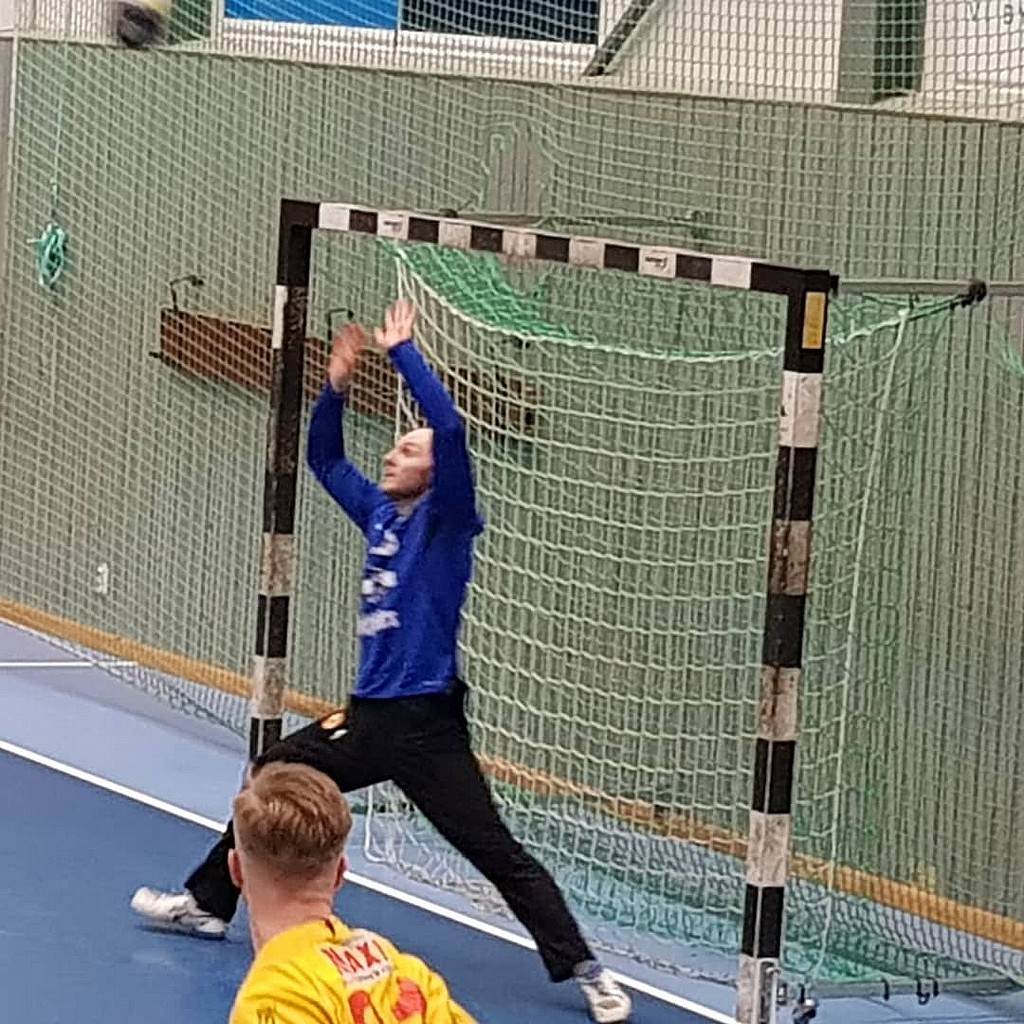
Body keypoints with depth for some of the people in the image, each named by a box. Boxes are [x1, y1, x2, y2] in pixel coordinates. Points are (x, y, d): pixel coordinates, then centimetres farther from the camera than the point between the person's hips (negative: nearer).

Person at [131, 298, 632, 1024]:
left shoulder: (446, 521, -9)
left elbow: (450, 428, -24)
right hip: (369, 714, 8)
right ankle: (208, 904, 34)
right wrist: (337, 386, 6)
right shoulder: (380, 513, 10)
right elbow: (325, 459, 22)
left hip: (425, 721, -8)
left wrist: (402, 352, -18)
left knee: (496, 851, -8)